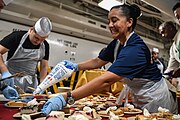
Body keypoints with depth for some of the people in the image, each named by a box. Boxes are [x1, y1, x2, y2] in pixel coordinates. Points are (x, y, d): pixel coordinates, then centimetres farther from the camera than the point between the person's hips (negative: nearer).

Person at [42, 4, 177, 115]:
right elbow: (98, 61, 4)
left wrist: (66, 98, -46)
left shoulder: (135, 49, -33)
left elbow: (106, 80, -42)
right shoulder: (116, 44, -5)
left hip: (155, 100, -7)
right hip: (139, 98, 7)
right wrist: (76, 66, -14)